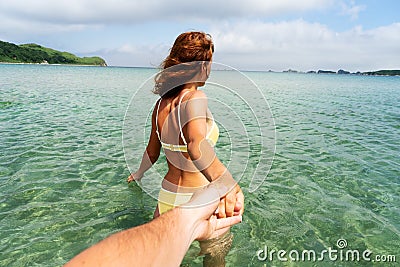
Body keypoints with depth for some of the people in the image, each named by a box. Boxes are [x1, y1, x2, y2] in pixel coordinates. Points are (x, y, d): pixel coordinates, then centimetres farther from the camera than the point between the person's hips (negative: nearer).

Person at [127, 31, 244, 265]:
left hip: (167, 196, 5)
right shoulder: (194, 98, -22)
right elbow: (197, 144, -43)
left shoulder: (161, 103, -2)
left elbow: (152, 152, 10)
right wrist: (226, 184, -57)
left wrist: (139, 174, 29)